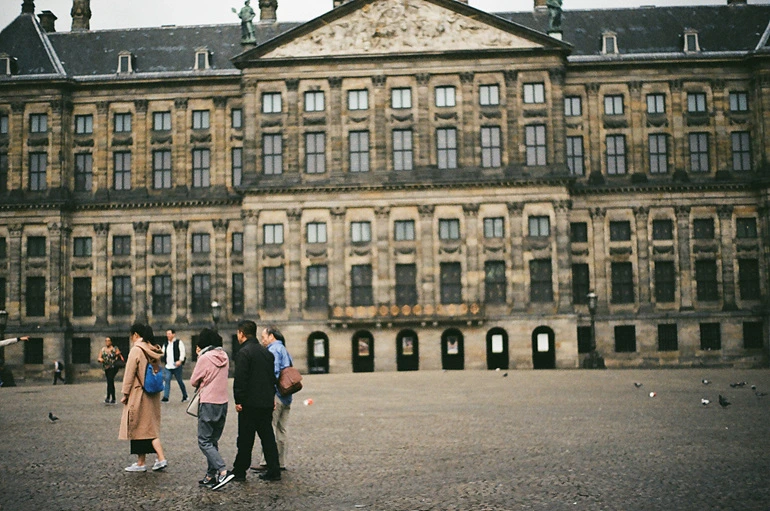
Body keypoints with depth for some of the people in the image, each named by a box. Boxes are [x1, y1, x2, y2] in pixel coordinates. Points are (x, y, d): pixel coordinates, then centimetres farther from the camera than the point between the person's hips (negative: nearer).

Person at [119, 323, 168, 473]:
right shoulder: (154, 351, 8)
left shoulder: (136, 350, -14)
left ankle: (140, 463, 11)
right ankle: (161, 458, 3)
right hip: (153, 396, 7)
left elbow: (129, 374, -13)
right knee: (150, 427, 12)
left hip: (139, 395, -7)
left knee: (138, 428, 4)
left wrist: (125, 393, -6)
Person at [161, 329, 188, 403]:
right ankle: (165, 397, -9)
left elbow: (182, 352, -10)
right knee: (166, 380, -8)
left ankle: (185, 396, 20)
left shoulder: (179, 342, -2)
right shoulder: (166, 344, 16)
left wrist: (180, 361, -22)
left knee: (180, 381, 5)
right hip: (168, 366, 5)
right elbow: (163, 353, 17)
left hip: (177, 366, -5)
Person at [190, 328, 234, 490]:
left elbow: (193, 381, -6)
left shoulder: (205, 358, -13)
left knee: (204, 441, -3)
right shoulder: (224, 357, 7)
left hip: (208, 404, -7)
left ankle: (223, 472, -15)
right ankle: (211, 475, 17)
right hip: (223, 402, 7)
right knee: (213, 441, 15)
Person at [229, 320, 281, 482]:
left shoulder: (244, 353, -11)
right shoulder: (267, 352, 14)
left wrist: (238, 401, -13)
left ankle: (239, 471, 10)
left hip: (250, 403, -7)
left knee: (245, 439, 1)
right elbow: (273, 377, 18)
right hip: (267, 402, 7)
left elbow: (240, 379, -17)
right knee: (268, 437, 10)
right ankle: (273, 471, 9)